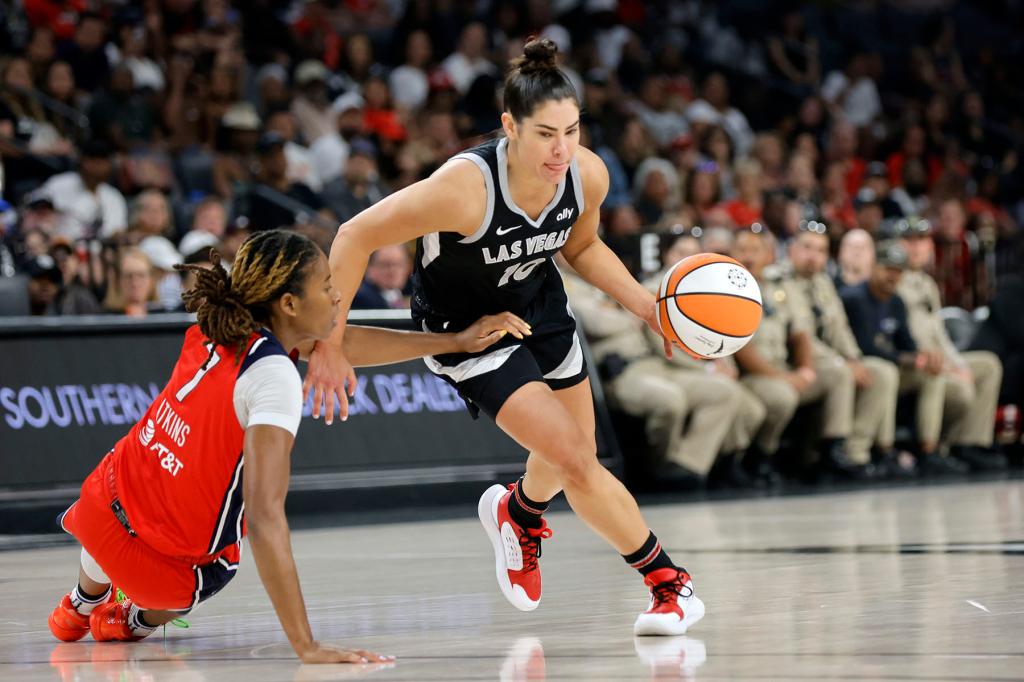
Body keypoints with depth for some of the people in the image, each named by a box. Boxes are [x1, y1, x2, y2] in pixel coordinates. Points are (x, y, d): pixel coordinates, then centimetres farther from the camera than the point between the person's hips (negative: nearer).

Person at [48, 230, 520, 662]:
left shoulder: (218, 329, -5)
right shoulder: (273, 377, -27)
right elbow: (264, 517, -35)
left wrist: (457, 341, 16)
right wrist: (308, 647, -39)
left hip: (102, 499, 6)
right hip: (162, 566, -6)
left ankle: (85, 603, 66)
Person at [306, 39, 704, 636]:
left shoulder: (588, 175, -20)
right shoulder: (466, 187, -37)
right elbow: (356, 236, -29)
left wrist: (643, 303, -9)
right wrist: (331, 344, -26)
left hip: (540, 305, 6)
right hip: (463, 325, -6)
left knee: (576, 457, 19)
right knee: (576, 461, -15)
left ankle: (518, 512, 55)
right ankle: (667, 579, 4)